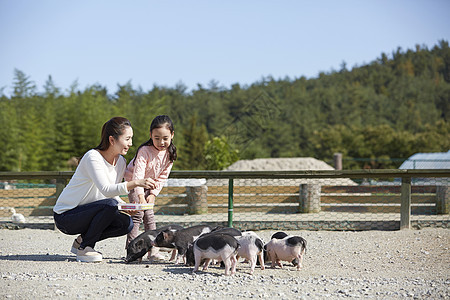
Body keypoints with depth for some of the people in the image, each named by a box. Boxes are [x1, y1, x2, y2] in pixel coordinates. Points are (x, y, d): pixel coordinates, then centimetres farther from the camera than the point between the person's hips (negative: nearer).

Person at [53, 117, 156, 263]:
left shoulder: (121, 162, 3)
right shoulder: (93, 157, -22)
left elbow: (114, 194, 8)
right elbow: (106, 190, -34)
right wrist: (136, 183, -44)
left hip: (86, 213, 8)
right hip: (65, 216, -8)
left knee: (127, 223, -11)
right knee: (110, 205, -29)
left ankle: (82, 241, 6)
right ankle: (83, 248, -13)